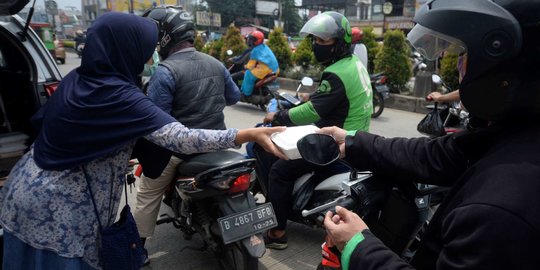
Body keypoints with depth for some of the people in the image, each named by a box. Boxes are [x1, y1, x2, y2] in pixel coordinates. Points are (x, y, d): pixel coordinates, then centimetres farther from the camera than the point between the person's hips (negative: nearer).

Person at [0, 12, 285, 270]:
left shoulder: (75, 78, -1)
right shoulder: (120, 97, -26)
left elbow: (41, 120, 13)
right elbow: (180, 138, -33)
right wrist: (251, 134, -34)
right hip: (60, 210, -8)